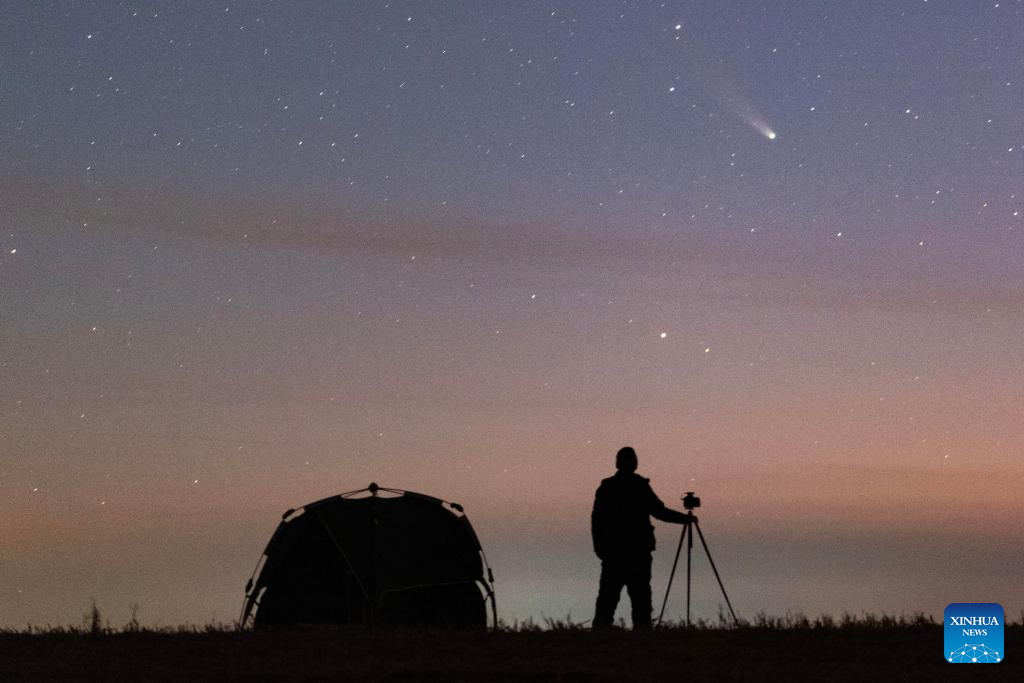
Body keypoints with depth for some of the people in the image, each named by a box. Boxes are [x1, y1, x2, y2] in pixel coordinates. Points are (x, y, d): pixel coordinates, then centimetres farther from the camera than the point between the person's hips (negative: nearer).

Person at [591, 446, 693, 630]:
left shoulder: (605, 487, 4)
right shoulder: (640, 486, -5)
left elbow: (596, 520, 4)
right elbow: (659, 511, -5)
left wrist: (600, 549, 11)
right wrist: (685, 518, 7)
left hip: (612, 552, 3)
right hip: (638, 552, -3)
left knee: (608, 596, 4)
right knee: (640, 596, 0)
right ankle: (641, 629, -6)